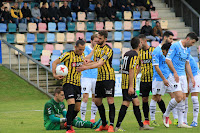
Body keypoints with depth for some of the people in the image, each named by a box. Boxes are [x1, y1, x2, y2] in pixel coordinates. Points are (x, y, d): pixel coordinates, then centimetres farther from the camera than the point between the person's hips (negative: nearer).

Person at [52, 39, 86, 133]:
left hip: (78, 84, 7)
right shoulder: (68, 55, -11)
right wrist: (54, 74, -22)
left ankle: (67, 123, 30)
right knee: (72, 104, -22)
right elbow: (55, 63, -10)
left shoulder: (82, 55, 9)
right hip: (68, 83, -7)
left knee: (77, 109, 7)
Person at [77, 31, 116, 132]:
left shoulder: (108, 50, -15)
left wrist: (86, 67, -29)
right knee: (97, 101, 8)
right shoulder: (97, 47, 10)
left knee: (110, 100, -14)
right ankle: (104, 125, 18)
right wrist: (86, 62, -9)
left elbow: (100, 63, -23)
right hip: (100, 77, 8)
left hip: (108, 77, -8)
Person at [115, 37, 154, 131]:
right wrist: (131, 87, -22)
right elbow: (131, 71, -19)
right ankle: (117, 127, -9)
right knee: (126, 104, -8)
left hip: (125, 83, 10)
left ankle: (141, 125, 20)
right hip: (129, 84, -10)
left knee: (136, 102, 14)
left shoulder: (127, 53, 14)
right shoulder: (134, 55, -14)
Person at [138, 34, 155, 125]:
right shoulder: (140, 52, 8)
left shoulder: (153, 50, -6)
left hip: (153, 79, -4)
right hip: (144, 79, 4)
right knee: (144, 99, 4)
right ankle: (146, 119, 12)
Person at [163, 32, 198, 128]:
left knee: (183, 98, 5)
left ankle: (181, 122, 9)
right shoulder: (175, 46, -10)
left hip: (183, 76, 8)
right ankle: (166, 115, 5)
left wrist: (192, 78, 17)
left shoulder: (188, 50, 14)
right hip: (174, 76, -8)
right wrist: (175, 73, -17)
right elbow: (167, 60, -13)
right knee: (179, 98, -16)